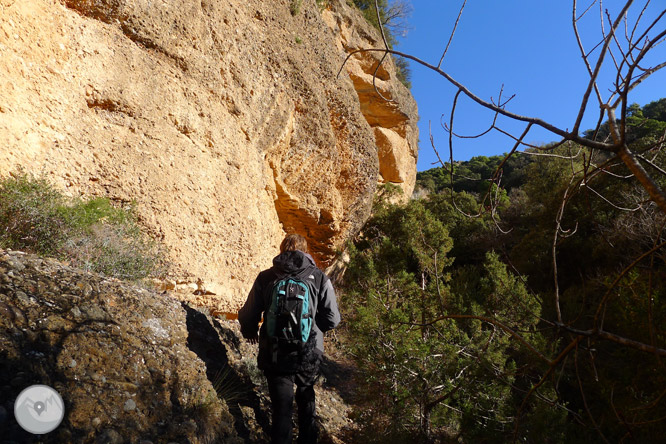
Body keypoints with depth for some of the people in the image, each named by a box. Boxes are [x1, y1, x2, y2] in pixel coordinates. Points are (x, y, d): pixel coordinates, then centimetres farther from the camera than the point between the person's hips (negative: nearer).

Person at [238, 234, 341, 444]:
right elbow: (332, 320, -4)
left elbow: (247, 316, -2)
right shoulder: (319, 278, -4)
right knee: (306, 399, 27)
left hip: (275, 356, -1)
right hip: (309, 355, 2)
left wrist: (249, 332, 21)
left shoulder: (265, 278, -4)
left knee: (282, 408, 11)